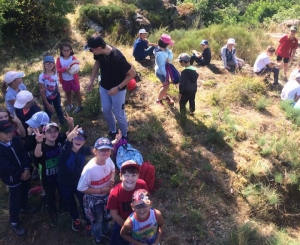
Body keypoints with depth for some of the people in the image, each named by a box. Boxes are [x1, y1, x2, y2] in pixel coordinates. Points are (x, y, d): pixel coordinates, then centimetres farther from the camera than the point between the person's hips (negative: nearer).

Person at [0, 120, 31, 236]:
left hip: (24, 173, 6)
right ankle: (14, 222, 31)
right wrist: (21, 173, -17)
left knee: (24, 192, 28)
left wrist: (26, 169, -19)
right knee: (15, 199, 8)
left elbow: (24, 154, -6)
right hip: (12, 178, -6)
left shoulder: (15, 140, -9)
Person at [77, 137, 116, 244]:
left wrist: (112, 179, -17)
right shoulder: (89, 169, -37)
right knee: (97, 221, 22)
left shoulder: (108, 160, -20)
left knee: (107, 217, 31)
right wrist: (101, 190, -26)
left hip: (107, 195, 5)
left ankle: (105, 233, 63)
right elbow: (81, 188, -27)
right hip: (94, 199, -5)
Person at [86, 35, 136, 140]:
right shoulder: (99, 53, -17)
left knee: (119, 114, 6)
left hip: (117, 89, -6)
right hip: (104, 87, 6)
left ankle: (124, 136, 31)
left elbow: (132, 73, -25)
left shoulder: (117, 57, -35)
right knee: (106, 111, 17)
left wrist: (118, 88, -24)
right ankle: (112, 131, 42)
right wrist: (91, 81, 3)